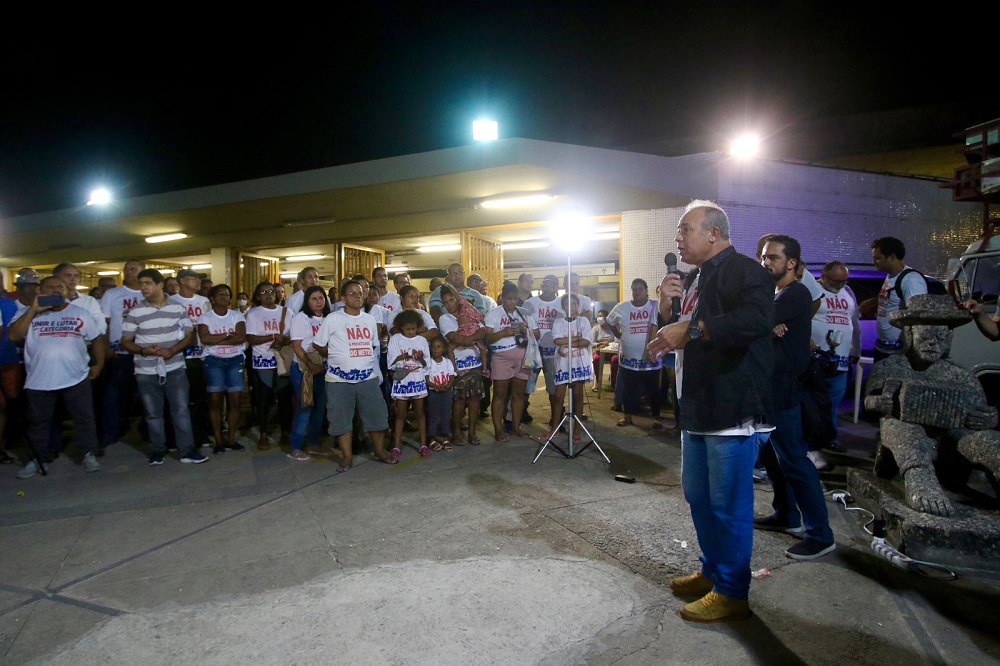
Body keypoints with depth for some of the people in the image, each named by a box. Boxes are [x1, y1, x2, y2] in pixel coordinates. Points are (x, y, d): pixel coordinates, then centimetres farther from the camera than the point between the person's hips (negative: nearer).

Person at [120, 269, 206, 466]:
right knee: (153, 413, 10)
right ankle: (157, 450, 23)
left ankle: (187, 450, 7)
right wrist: (143, 350, -19)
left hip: (175, 368, 0)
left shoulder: (178, 308, -1)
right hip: (146, 372, 0)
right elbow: (126, 342, 1)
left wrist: (172, 350, -15)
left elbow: (189, 335, 3)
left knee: (181, 409, 1)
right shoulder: (135, 312, -3)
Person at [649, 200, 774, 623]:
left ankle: (732, 593, 17)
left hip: (732, 408, -9)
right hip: (697, 406, 10)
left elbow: (758, 317, -31)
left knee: (728, 502, 0)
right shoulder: (693, 279, 18)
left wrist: (691, 329, -32)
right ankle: (712, 571, 36)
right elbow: (676, 332, 21)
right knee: (697, 494, 18)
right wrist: (667, 307, 1)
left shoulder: (744, 271, -11)